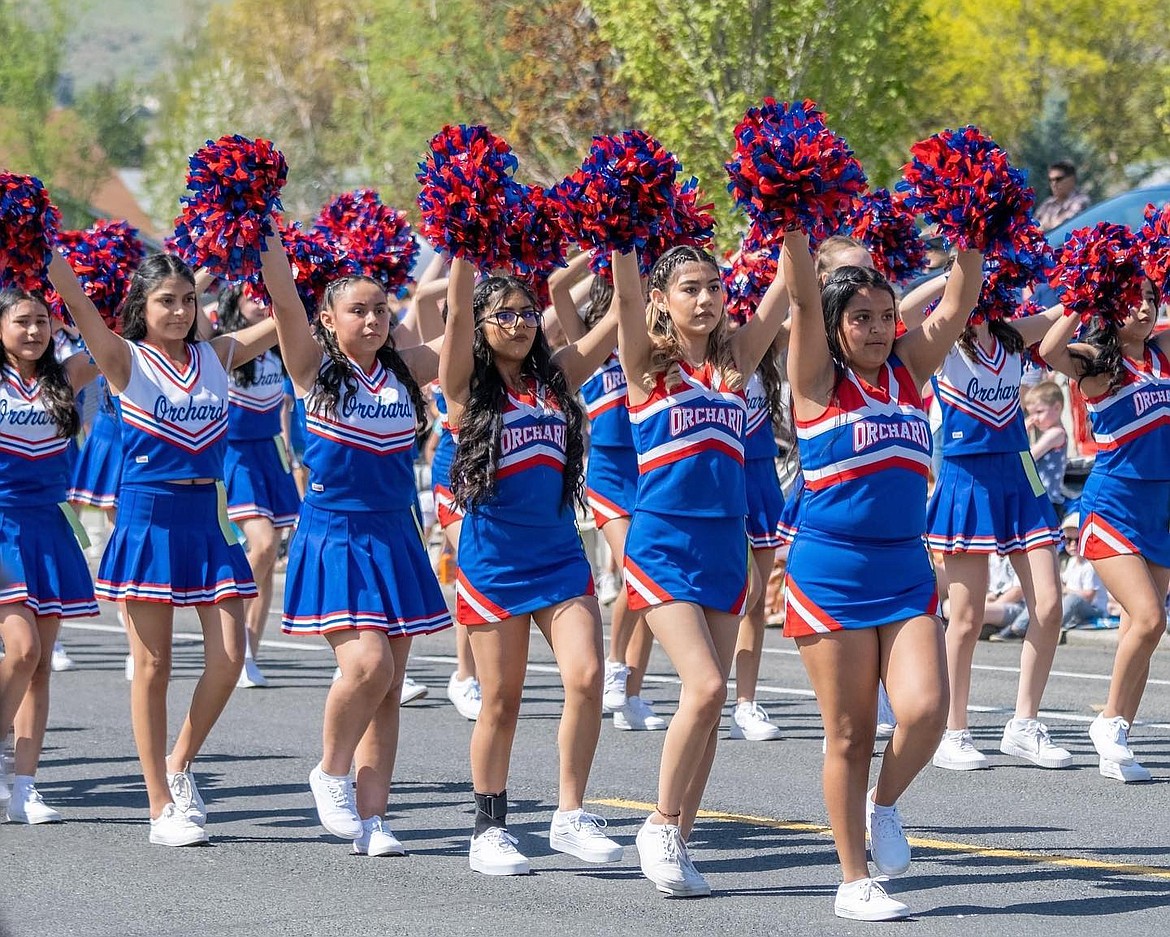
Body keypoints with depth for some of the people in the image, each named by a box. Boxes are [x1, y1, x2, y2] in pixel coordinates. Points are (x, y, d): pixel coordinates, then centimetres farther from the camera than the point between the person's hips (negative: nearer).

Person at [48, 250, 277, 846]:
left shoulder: (216, 358, 8)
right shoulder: (126, 361, -4)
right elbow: (78, 304, -16)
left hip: (206, 517, 4)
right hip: (148, 519, -4)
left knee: (228, 656, -4)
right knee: (153, 666, 1)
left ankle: (179, 762, 18)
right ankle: (162, 808, 7)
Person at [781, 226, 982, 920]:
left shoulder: (909, 370, 9)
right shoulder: (818, 380, -2)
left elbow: (962, 298, 4)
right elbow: (803, 295, -14)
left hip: (907, 571, 4)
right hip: (832, 571, -4)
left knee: (925, 711, -14)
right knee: (850, 733, 0)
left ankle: (883, 805, 15)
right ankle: (855, 882, 10)